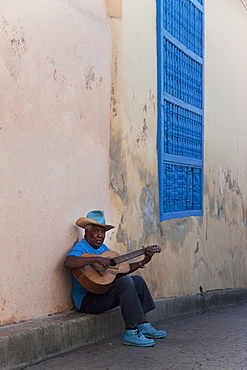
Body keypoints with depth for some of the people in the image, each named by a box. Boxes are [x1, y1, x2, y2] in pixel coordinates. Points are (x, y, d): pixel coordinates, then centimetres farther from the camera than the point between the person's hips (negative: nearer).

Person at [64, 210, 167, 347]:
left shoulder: (103, 248, 16)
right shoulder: (81, 248, -13)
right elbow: (68, 262, -36)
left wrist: (143, 261, 11)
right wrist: (97, 259, -37)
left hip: (103, 295, 10)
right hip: (86, 300, -10)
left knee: (137, 280, 12)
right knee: (126, 281, -26)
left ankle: (143, 325, 10)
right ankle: (131, 333, -24)